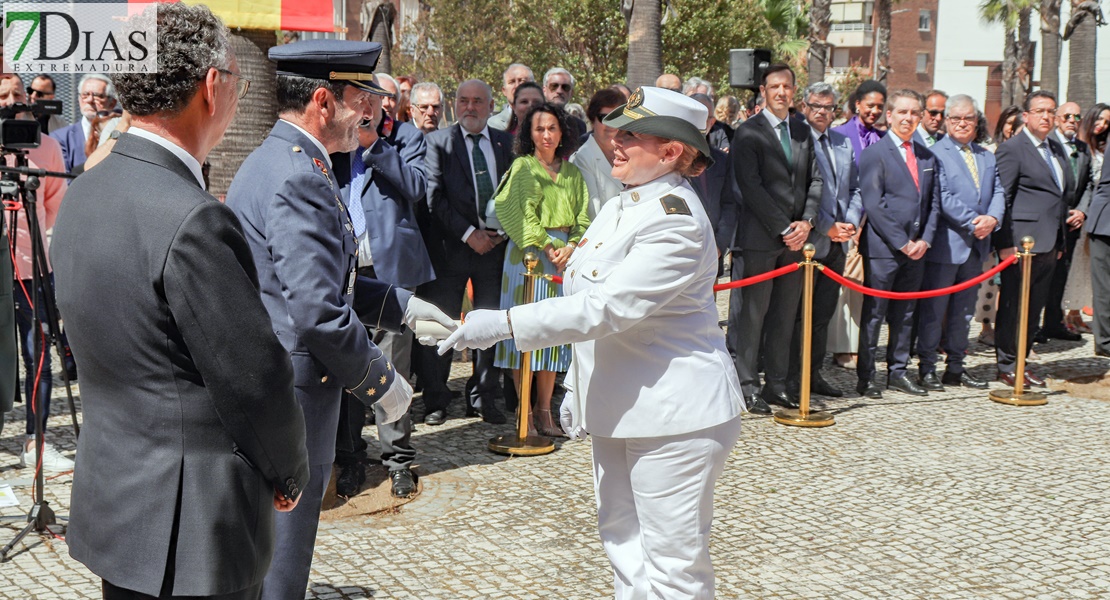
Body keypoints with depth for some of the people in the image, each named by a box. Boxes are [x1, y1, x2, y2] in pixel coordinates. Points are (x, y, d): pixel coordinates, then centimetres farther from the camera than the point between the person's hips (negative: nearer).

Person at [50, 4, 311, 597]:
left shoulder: (81, 195, 3)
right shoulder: (192, 220, -25)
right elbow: (256, 381, -19)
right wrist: (291, 473, -1)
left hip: (109, 501, 9)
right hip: (191, 527, -9)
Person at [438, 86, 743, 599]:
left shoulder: (675, 221, -20)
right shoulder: (620, 206, 10)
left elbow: (607, 307, -28)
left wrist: (504, 324, -28)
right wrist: (578, 389, 19)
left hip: (675, 415, -10)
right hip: (617, 406, 10)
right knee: (623, 543, 18)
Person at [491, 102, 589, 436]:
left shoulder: (572, 172, 14)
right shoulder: (523, 167, 2)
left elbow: (583, 216, 9)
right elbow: (519, 213, -8)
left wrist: (571, 246, -9)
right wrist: (547, 246, -16)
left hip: (566, 256, 4)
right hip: (528, 254, -4)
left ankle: (544, 410, 10)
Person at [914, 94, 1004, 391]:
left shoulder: (987, 157, 15)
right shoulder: (936, 153, -8)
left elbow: (998, 192, 9)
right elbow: (943, 198, -16)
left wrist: (992, 218, -11)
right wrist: (973, 222, -19)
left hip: (977, 244, 7)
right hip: (946, 243, -7)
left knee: (964, 310, 13)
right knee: (933, 309, 0)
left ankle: (955, 367, 22)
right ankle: (927, 368, 8)